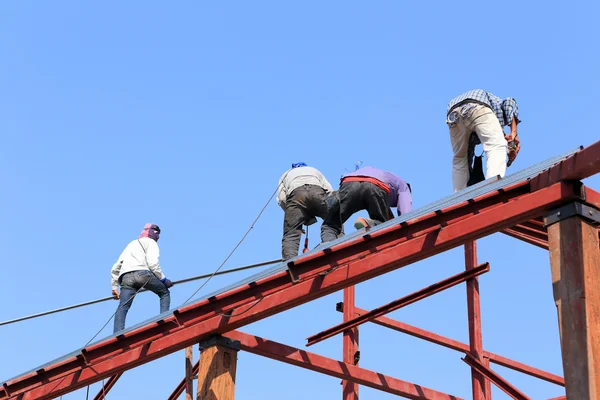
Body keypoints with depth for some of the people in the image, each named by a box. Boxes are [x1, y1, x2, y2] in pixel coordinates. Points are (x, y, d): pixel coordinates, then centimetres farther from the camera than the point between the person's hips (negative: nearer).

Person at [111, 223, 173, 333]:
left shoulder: (130, 245, 40)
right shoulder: (150, 242, 19)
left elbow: (115, 268, 34)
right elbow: (153, 263, -1)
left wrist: (114, 287, 36)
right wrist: (163, 279, 5)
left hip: (125, 277, 5)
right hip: (141, 273, -5)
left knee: (122, 308, -6)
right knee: (164, 293, 15)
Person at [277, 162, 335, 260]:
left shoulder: (286, 175, 41)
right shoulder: (314, 170, 44)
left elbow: (281, 198, 19)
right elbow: (330, 191, 26)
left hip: (295, 193, 0)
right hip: (318, 191, 1)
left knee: (290, 235, -6)